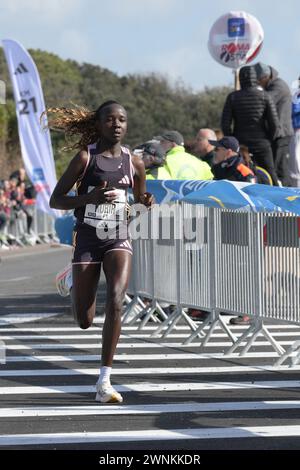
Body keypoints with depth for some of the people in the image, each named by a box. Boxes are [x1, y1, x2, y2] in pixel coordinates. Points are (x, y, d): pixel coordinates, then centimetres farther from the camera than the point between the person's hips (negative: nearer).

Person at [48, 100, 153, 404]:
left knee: (115, 302, -23)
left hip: (118, 241, 1)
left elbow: (140, 197, 20)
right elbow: (55, 200, -7)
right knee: (85, 322, 5)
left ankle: (104, 383, -19)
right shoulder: (85, 158, -7)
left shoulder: (134, 163, 2)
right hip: (87, 241, -1)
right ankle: (72, 279, 42)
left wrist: (147, 201, -5)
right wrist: (90, 198, -23)